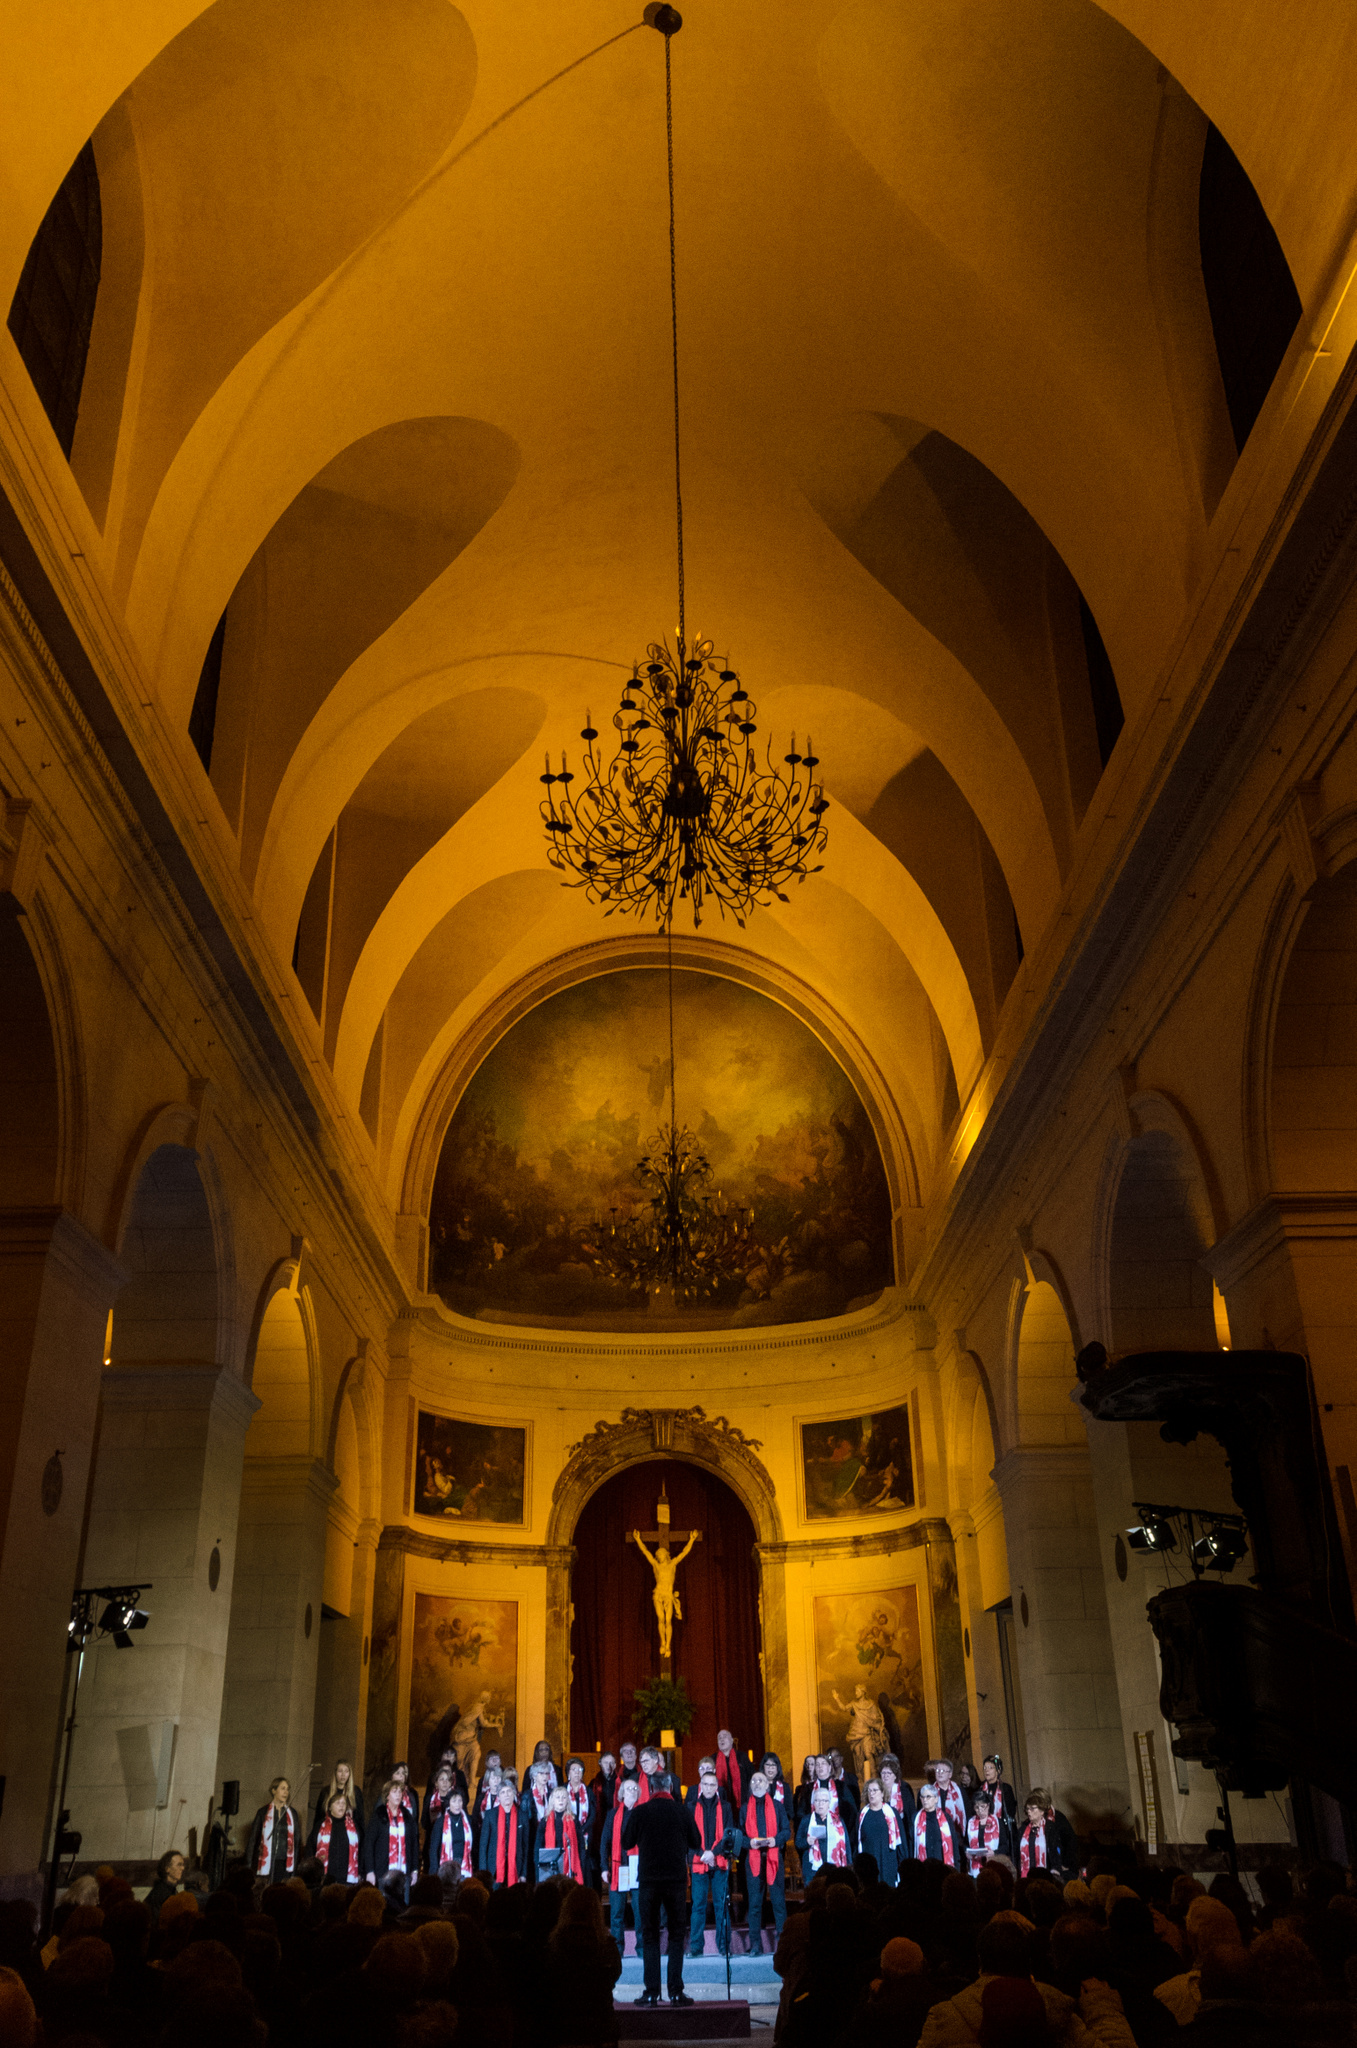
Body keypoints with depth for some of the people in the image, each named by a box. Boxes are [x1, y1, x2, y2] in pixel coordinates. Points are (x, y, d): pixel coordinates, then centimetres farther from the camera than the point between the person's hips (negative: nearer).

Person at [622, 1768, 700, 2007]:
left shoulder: (639, 1812, -6)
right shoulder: (682, 1812, -4)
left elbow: (626, 1843, 5)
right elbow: (696, 1843, 7)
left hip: (648, 1879, 0)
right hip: (676, 1878, 0)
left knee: (649, 1936, 7)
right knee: (676, 1935, 8)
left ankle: (651, 1992, 4)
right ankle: (676, 1992, 5)